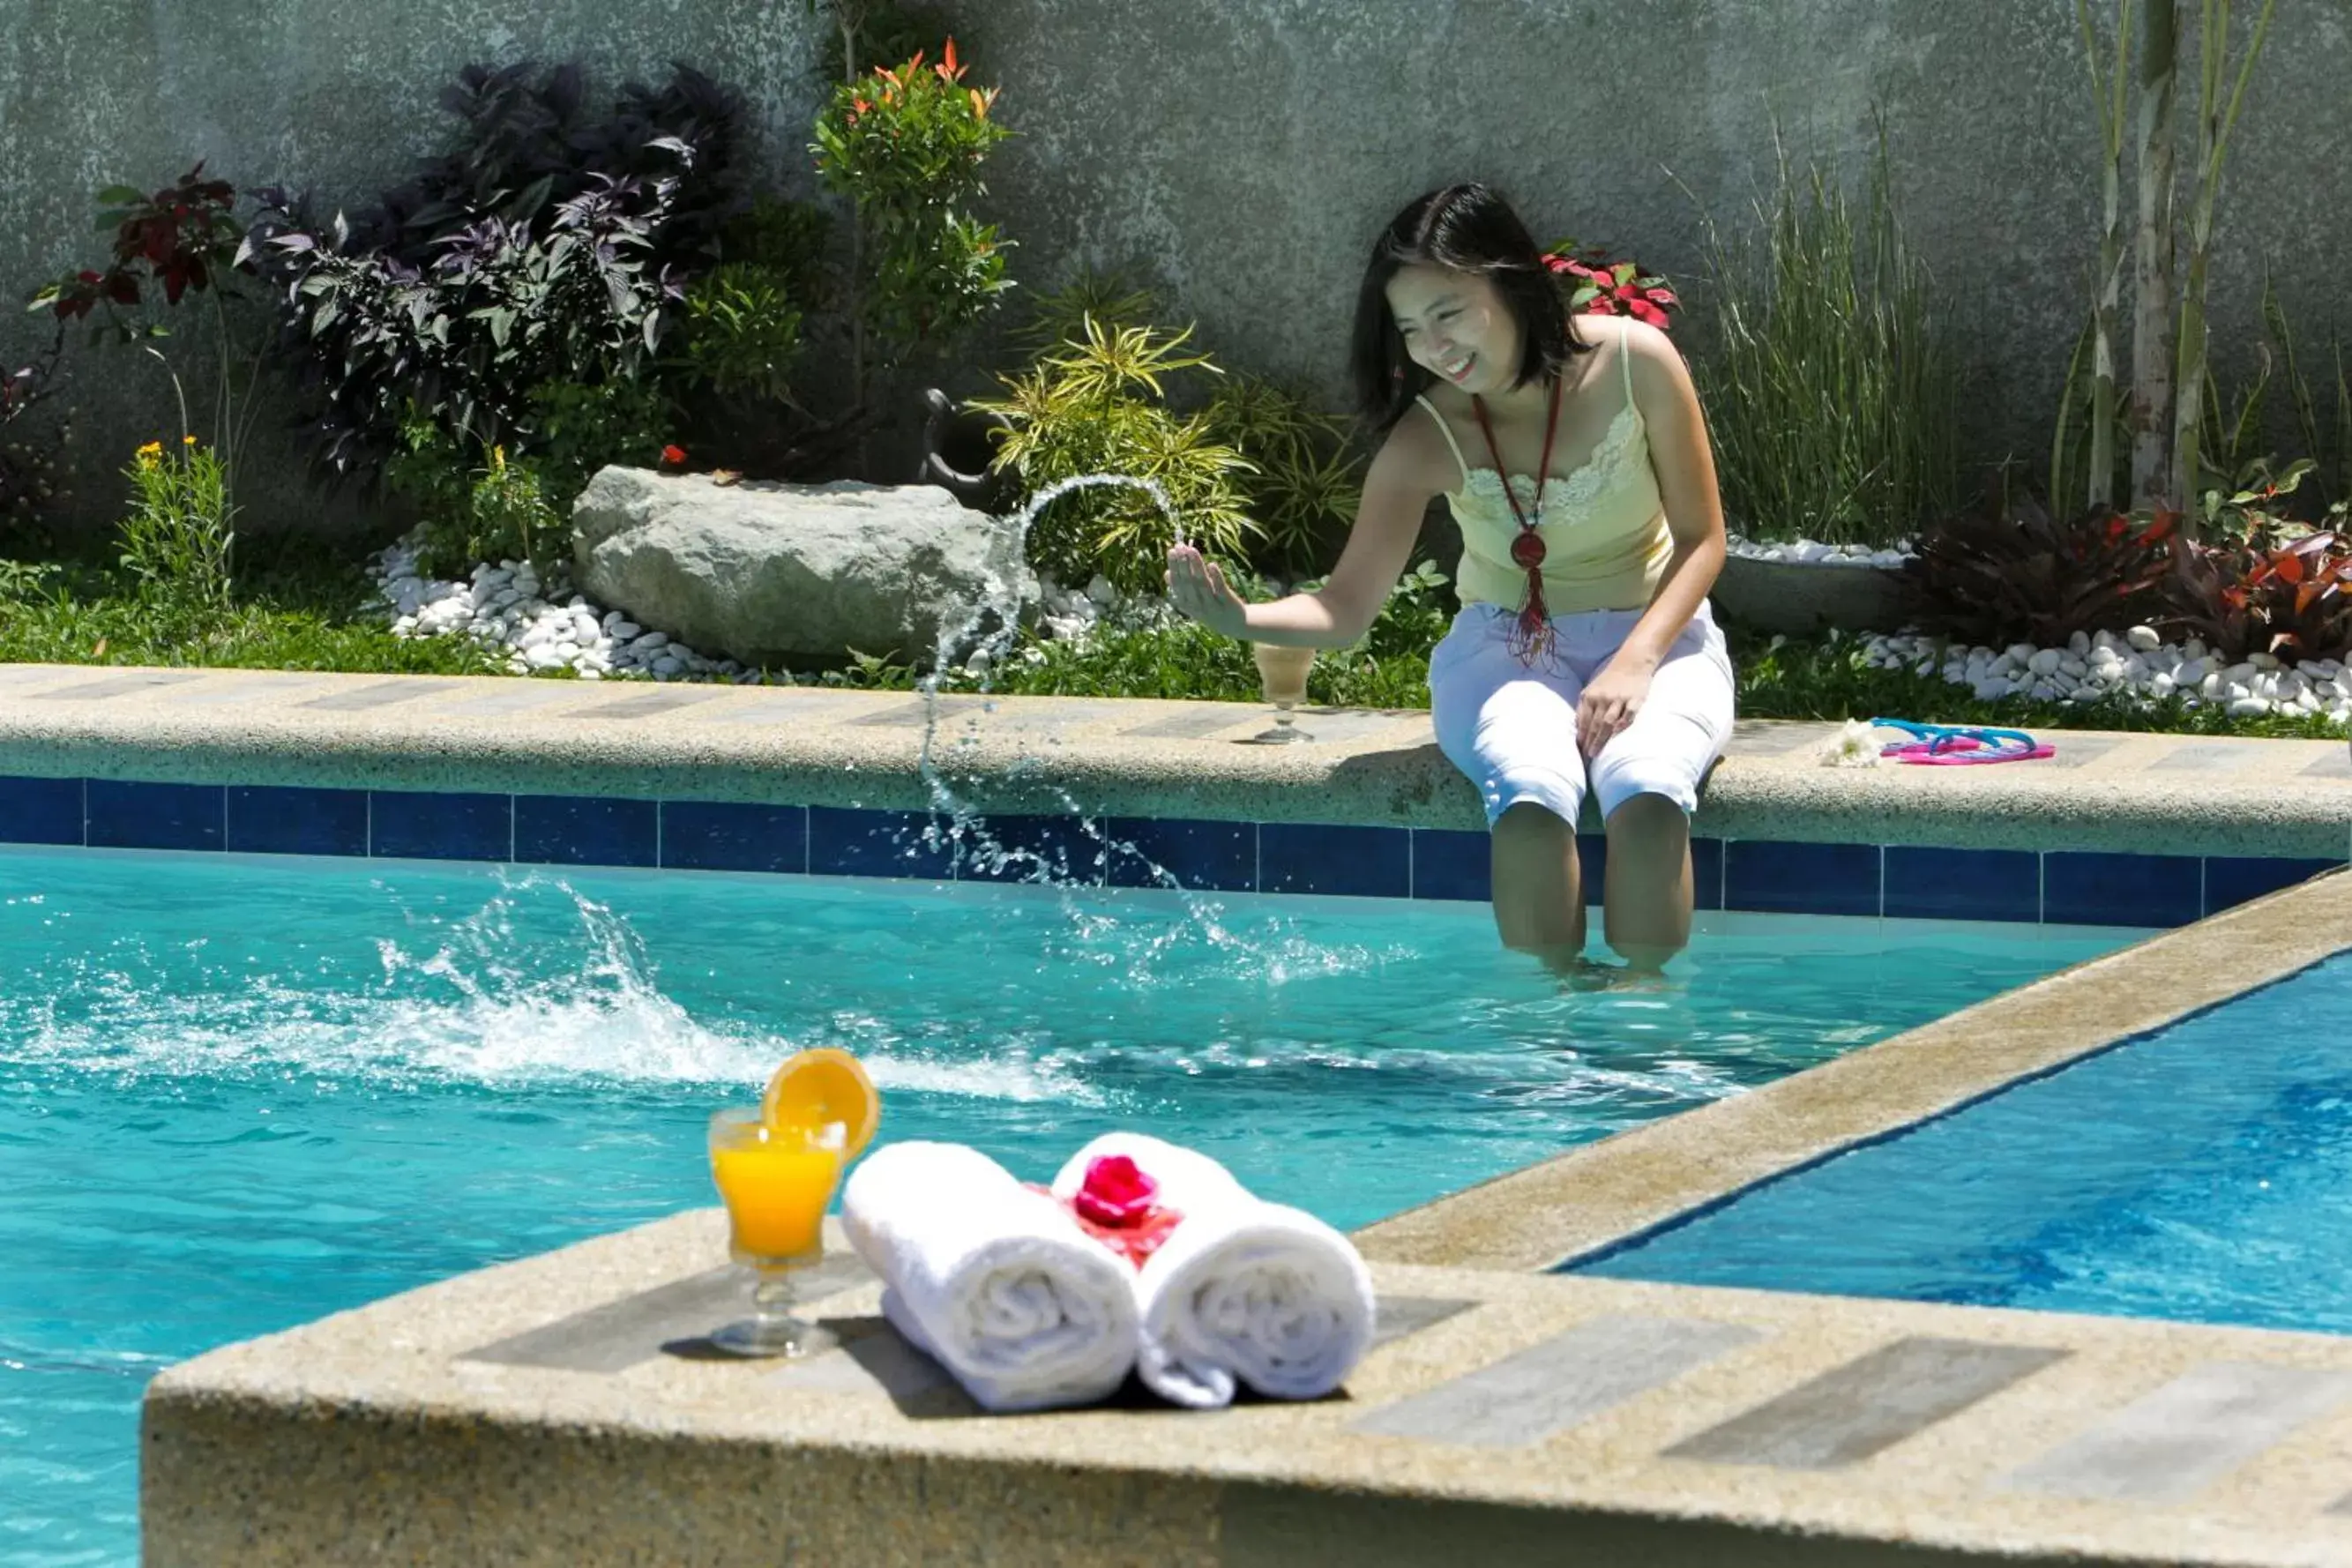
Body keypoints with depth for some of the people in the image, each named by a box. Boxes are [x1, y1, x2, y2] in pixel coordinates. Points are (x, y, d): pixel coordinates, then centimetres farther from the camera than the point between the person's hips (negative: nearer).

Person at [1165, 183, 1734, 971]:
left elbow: (1701, 541, -5)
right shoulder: (1428, 439, -11)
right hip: (1507, 649, 0)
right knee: (1531, 791, -36)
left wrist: (1636, 662, -20)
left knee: (1646, 788, -36)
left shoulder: (1634, 362, -13)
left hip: (1653, 637, 0)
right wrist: (1240, 618, -34)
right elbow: (1346, 607, -13)